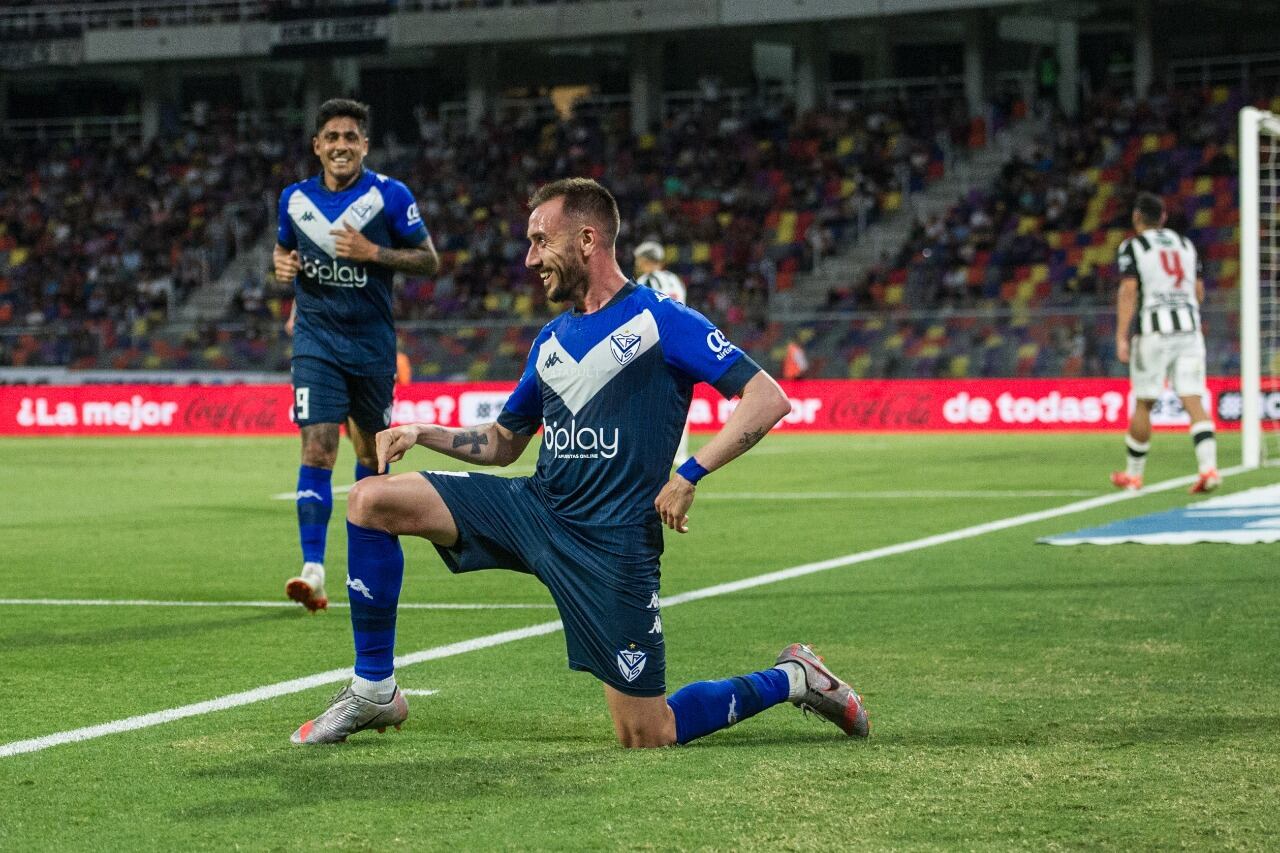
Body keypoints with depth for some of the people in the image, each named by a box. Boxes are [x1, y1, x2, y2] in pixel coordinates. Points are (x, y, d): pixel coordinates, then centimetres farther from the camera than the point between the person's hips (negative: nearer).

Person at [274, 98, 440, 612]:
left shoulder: (389, 195, -6)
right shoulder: (295, 199, 4)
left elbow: (429, 261, -5)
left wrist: (372, 252, -19)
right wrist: (282, 264, -2)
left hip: (372, 342, 0)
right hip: (316, 341, 0)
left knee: (371, 451, 14)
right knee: (317, 449, -15)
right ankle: (313, 570, -21)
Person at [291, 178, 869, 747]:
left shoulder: (659, 322, -7)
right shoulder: (551, 341, 15)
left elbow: (768, 399, -13)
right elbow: (504, 443, 24)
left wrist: (689, 475, -20)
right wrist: (424, 434, 7)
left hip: (611, 541, -7)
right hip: (535, 507, 7)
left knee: (647, 737, -6)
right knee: (371, 500, -6)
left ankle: (792, 679, 19)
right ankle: (374, 691, 4)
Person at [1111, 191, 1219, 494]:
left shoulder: (1133, 247, -1)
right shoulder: (1184, 244, 15)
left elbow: (1128, 291, -11)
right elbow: (1199, 291, 18)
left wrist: (1121, 337, -13)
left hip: (1153, 332, -4)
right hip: (1189, 328, 4)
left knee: (1143, 403, 7)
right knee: (1194, 401, -2)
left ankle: (1133, 473, 17)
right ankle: (1208, 466, -18)